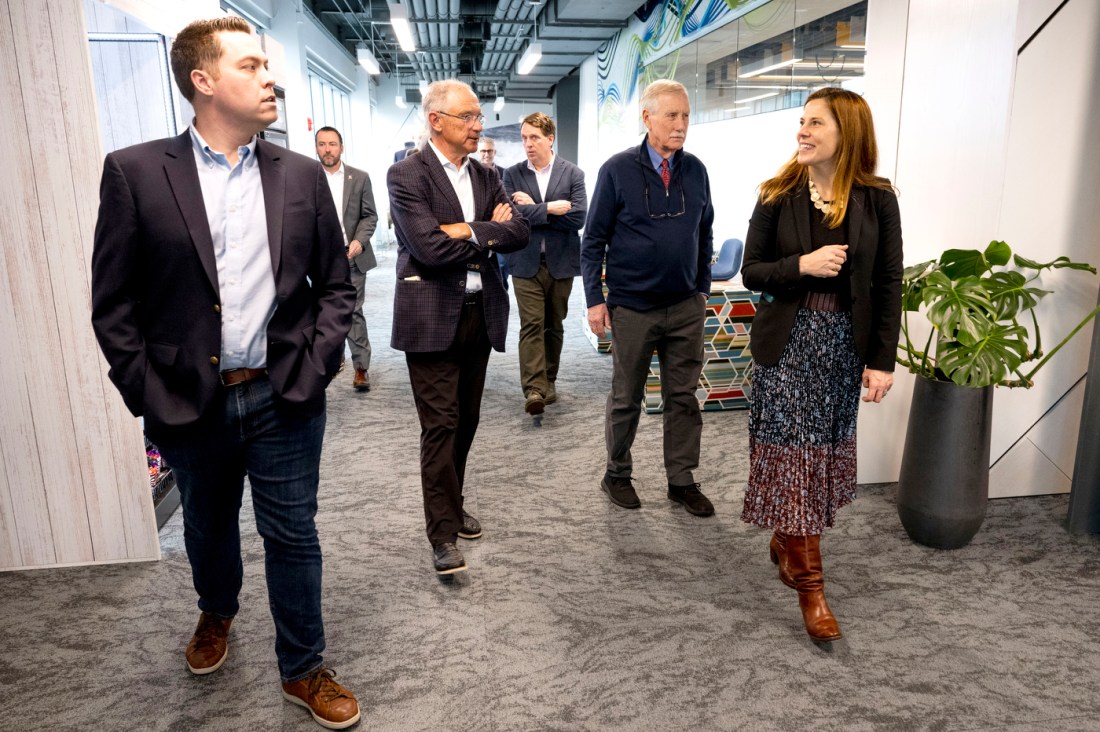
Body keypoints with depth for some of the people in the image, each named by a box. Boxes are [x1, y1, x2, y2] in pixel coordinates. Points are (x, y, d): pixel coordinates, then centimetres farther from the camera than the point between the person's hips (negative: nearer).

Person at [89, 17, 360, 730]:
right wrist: (146, 392, -8)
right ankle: (217, 613, 54)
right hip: (189, 402, 0)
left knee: (293, 535, 9)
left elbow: (336, 284, 5)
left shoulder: (301, 175, 1)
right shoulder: (135, 172, -5)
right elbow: (113, 301, -3)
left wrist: (315, 366, -5)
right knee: (208, 523, 23)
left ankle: (303, 669, 30)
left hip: (284, 399, 0)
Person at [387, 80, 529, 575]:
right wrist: (490, 233, -7)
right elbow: (429, 247, -20)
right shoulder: (406, 175, -7)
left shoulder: (485, 177, 12)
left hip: (480, 313, 6)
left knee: (466, 419, 14)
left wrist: (468, 230, -15)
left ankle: (452, 504, 31)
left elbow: (519, 232, -1)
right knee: (440, 424, -4)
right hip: (433, 316, -6)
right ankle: (443, 533, 5)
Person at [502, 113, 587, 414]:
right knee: (531, 325, -9)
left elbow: (578, 217, -12)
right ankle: (533, 389, -12)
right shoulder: (512, 174, 4)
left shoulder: (573, 173, 1)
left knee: (554, 325, 11)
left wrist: (532, 209, -12)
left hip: (560, 262, 1)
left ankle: (548, 380, 25)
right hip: (526, 263, -1)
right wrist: (549, 208, -15)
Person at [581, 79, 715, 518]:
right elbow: (593, 240, -4)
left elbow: (705, 235, 14)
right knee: (626, 398, 10)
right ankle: (617, 474, 27)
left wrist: (703, 288, 11)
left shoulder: (695, 170, 5)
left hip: (686, 308, 4)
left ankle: (682, 480, 22)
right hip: (632, 308, -3)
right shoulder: (618, 170, -6)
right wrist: (594, 299, -9)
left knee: (683, 397, 9)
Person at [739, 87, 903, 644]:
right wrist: (801, 266, -20)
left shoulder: (876, 199, -1)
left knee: (825, 448, 10)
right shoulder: (778, 196, -2)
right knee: (793, 451, -1)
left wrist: (883, 358, -4)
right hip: (788, 341, -1)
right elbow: (751, 271, -1)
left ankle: (784, 543, 32)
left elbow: (889, 283, 0)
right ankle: (810, 585, 8)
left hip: (844, 342, 2)